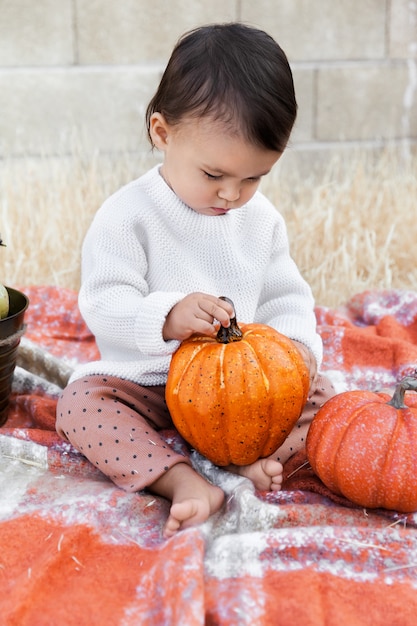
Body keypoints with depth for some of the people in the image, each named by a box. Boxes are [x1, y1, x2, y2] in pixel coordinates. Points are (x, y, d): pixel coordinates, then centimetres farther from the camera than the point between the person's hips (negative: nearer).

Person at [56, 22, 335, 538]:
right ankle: (186, 484, -41)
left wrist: (297, 343, -17)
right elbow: (103, 305, -21)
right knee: (80, 402, -29)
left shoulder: (262, 219, -1)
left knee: (319, 392, -13)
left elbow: (286, 296, 5)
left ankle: (251, 457, -33)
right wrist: (166, 317, -41)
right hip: (143, 382, -3)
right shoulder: (127, 215, -15)